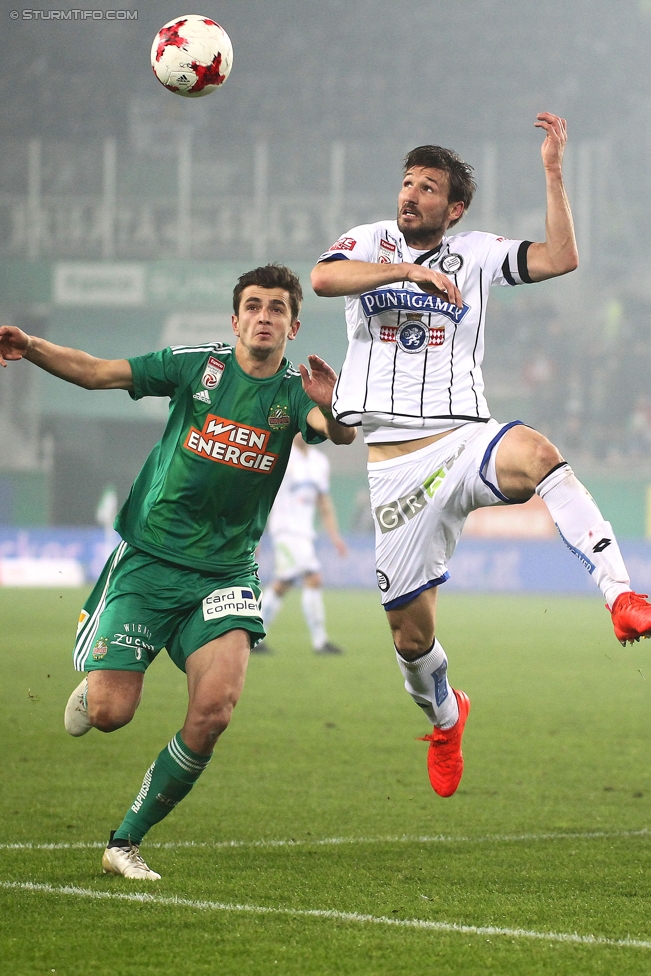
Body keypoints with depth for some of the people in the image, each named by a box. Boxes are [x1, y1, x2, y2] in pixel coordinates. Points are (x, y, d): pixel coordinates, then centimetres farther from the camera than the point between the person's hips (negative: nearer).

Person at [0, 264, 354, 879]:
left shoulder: (295, 392, 0)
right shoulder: (198, 365, -1)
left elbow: (340, 434, -20)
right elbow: (97, 373, -5)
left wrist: (332, 408, -44)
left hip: (225, 574, 1)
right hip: (148, 561, -1)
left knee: (214, 710, -19)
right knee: (110, 713, -11)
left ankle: (126, 842, -2)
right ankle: (89, 690, 30)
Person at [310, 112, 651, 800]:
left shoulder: (476, 254, 12)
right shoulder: (369, 244, 10)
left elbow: (560, 258, -2)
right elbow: (322, 278, -13)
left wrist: (553, 172, -7)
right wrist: (408, 271, -22)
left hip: (463, 441, -1)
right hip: (393, 459, 1)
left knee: (535, 454, -38)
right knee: (409, 627, 2)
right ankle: (444, 718, 35)